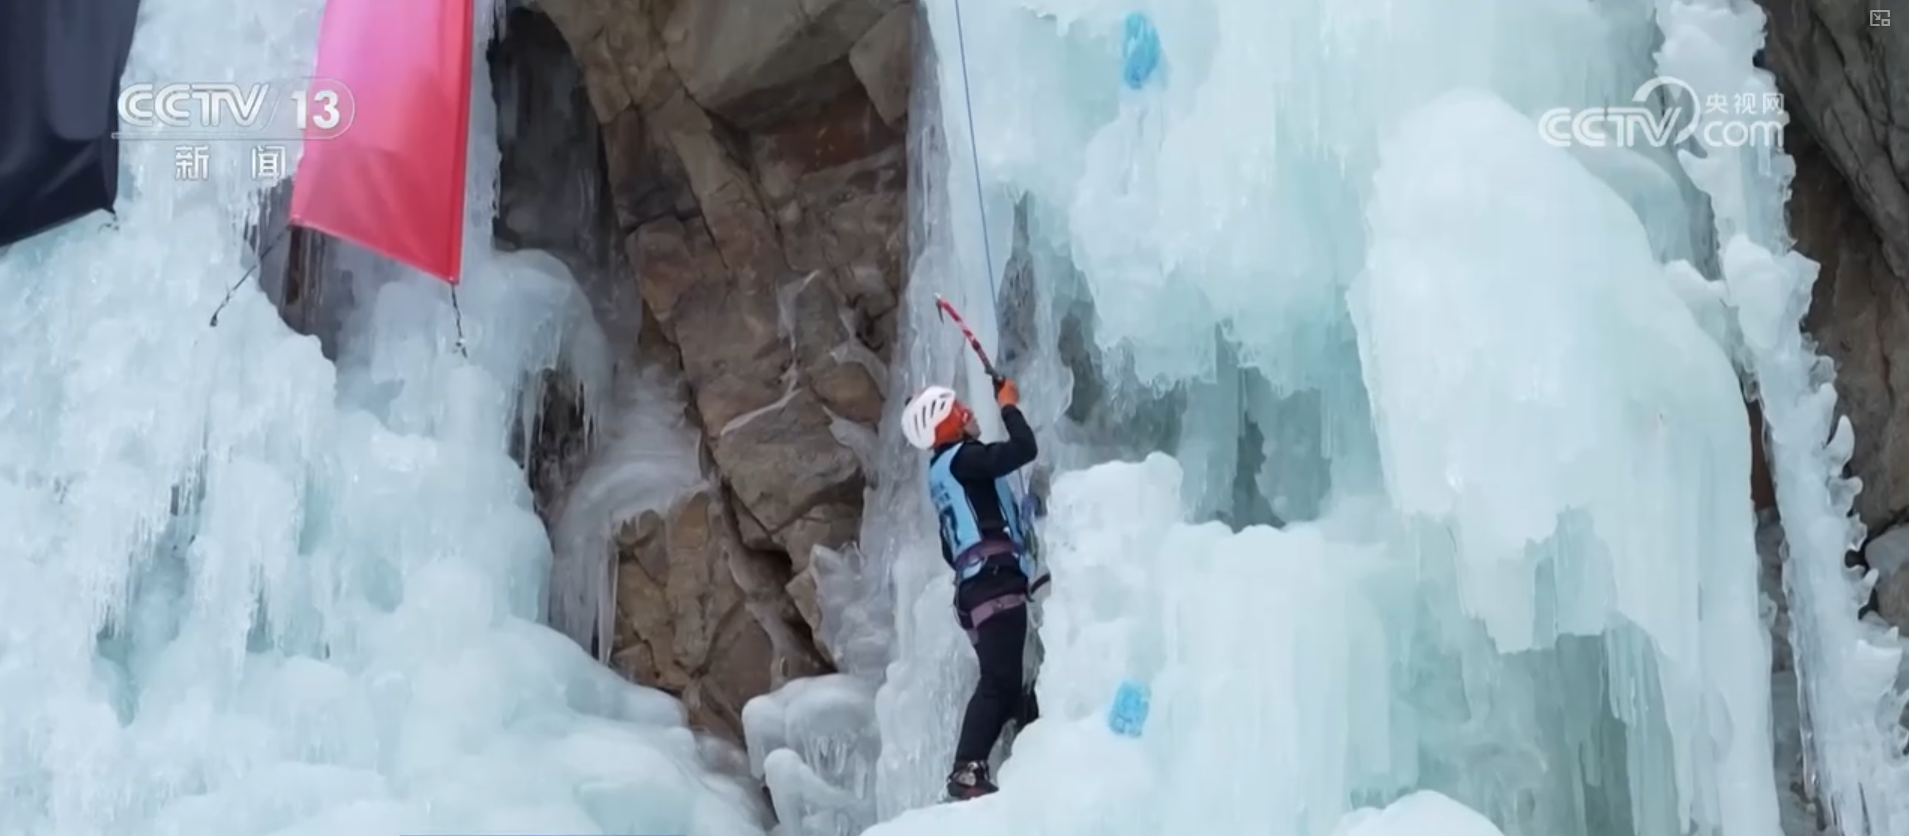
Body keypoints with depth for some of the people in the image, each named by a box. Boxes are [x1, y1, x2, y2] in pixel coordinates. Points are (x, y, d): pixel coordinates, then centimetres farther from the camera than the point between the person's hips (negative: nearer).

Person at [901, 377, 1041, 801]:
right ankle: (968, 771, -25)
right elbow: (1024, 449, -14)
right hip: (996, 580, -10)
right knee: (1000, 680, -17)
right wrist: (1009, 405, 3)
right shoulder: (961, 458, -4)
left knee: (1007, 681, 9)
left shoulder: (942, 473, 24)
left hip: (977, 584, 10)